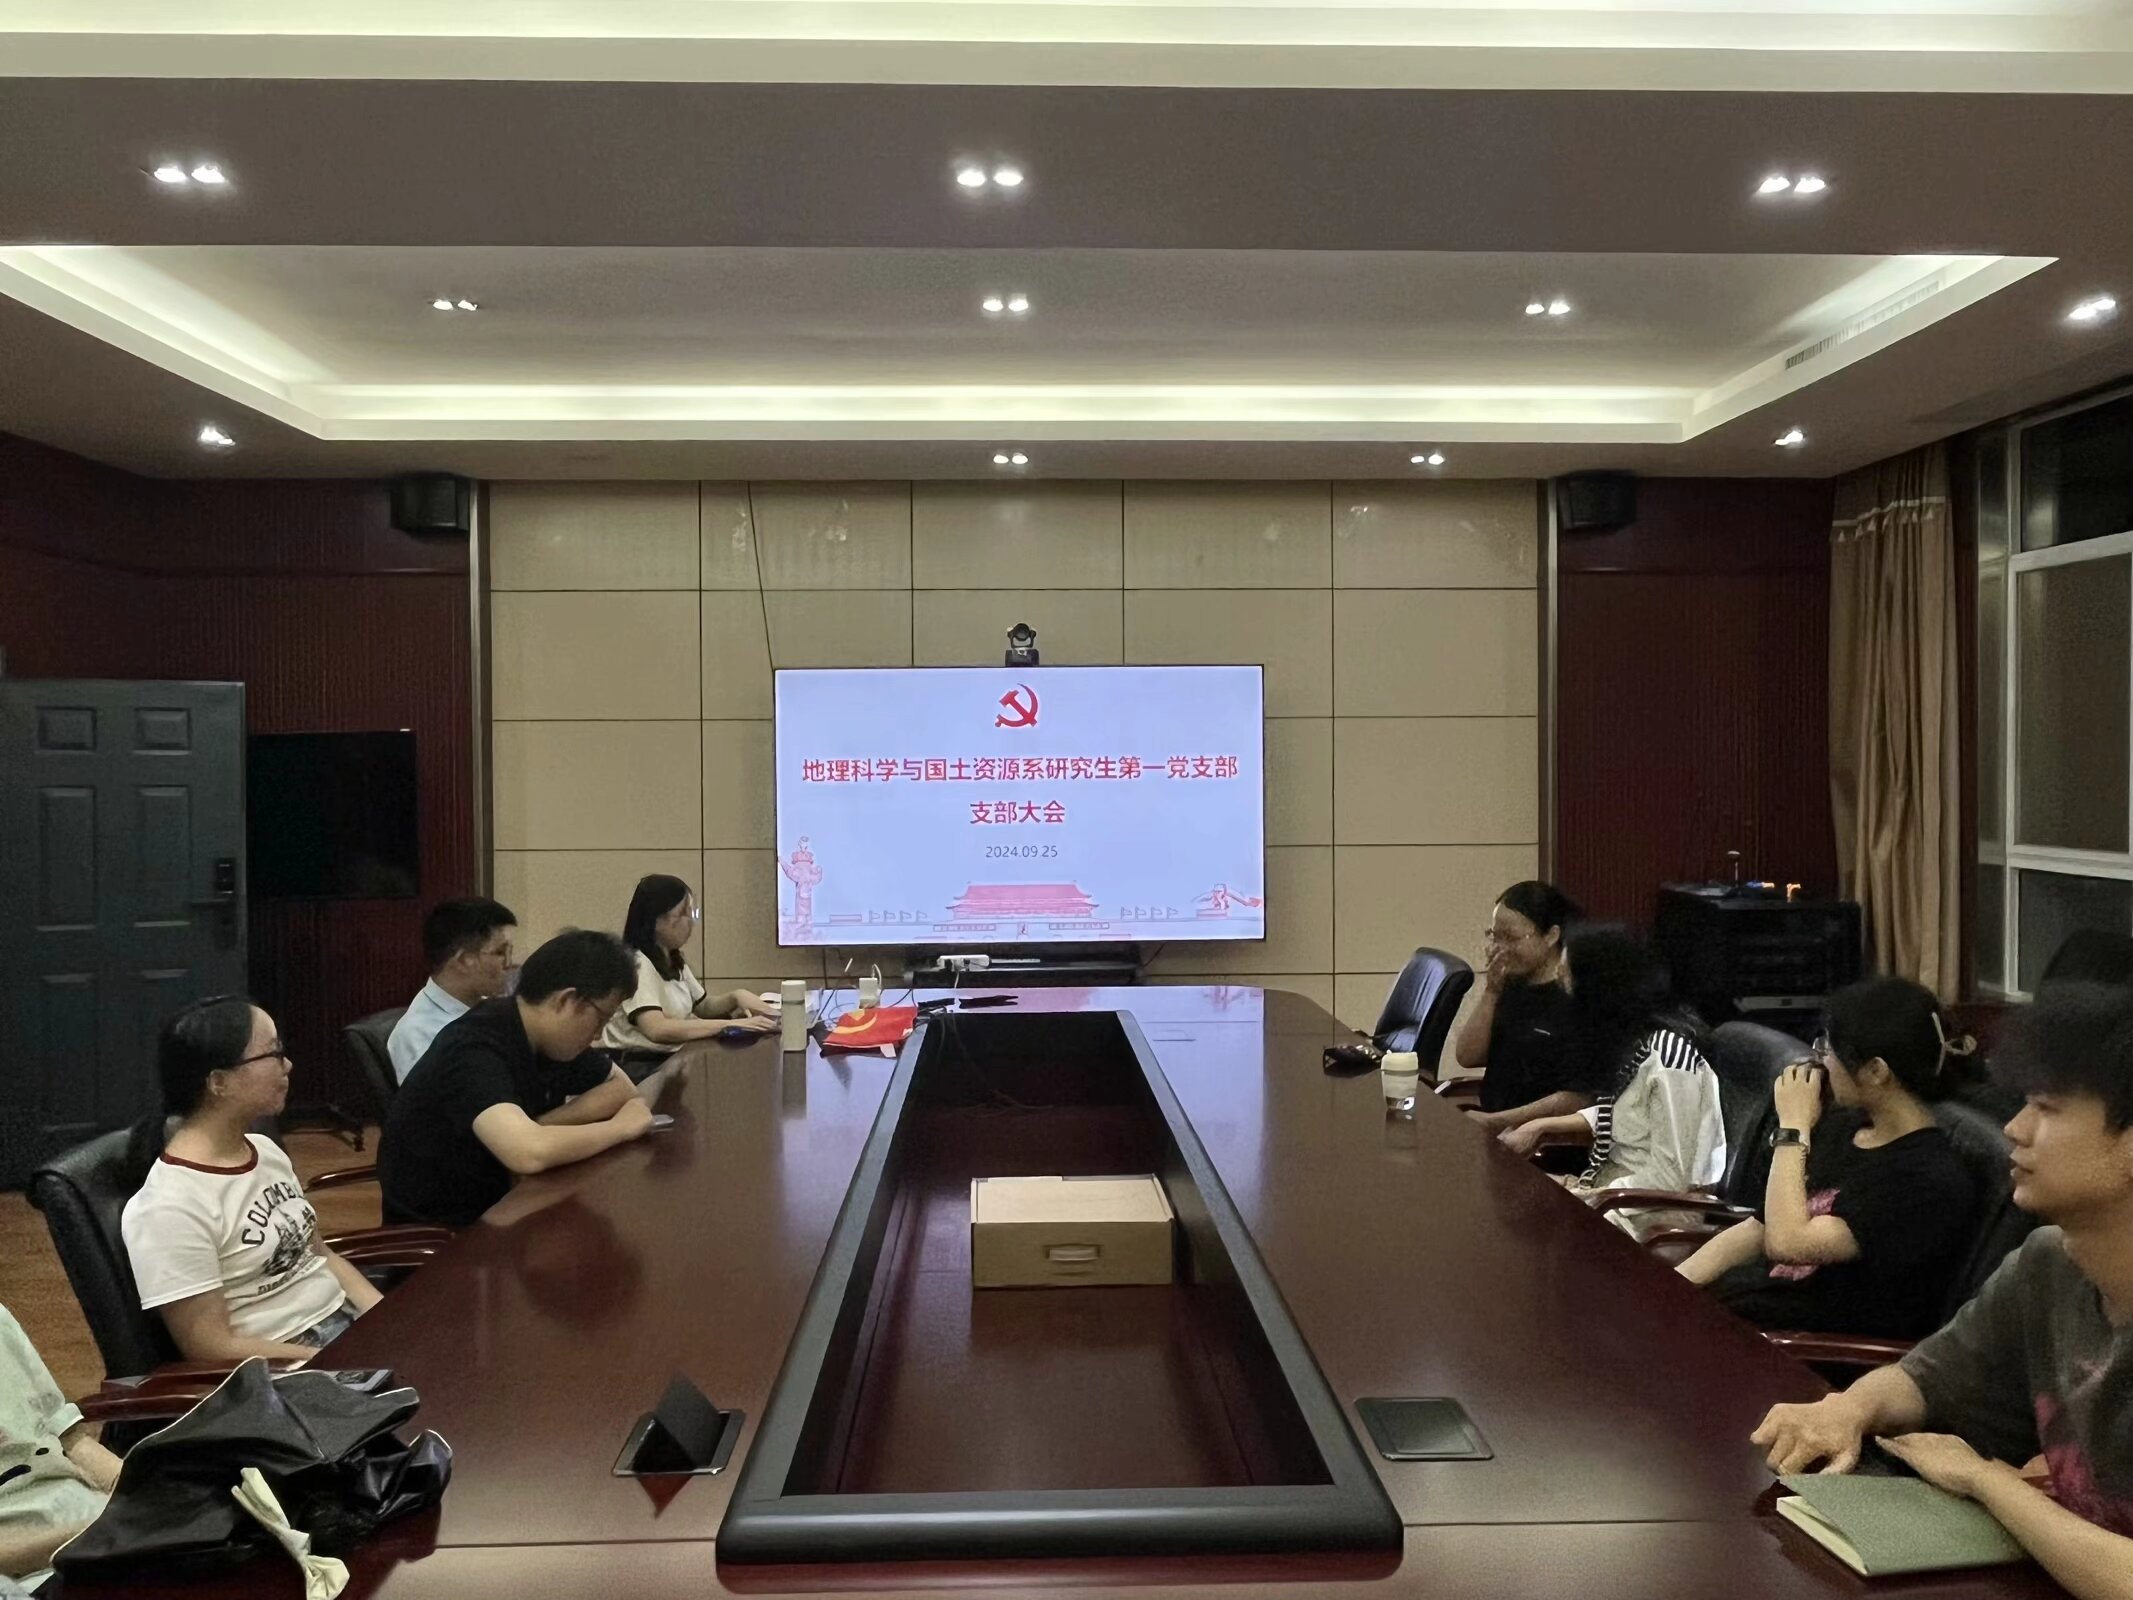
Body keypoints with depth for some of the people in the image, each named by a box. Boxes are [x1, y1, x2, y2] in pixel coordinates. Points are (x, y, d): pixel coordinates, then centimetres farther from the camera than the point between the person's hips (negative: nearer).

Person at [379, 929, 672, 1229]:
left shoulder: (550, 1035, -2)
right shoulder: (473, 1050, -26)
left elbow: (623, 1089, 5)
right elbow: (530, 1154, -39)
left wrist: (537, 1128, -13)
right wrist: (621, 1127, -22)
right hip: (434, 1233, -7)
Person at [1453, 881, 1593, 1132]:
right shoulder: (1511, 986, 11)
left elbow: (1579, 1098, -15)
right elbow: (1467, 1057, 7)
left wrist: (1494, 1121, -17)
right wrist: (1490, 992, -4)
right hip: (1495, 1135, 7)